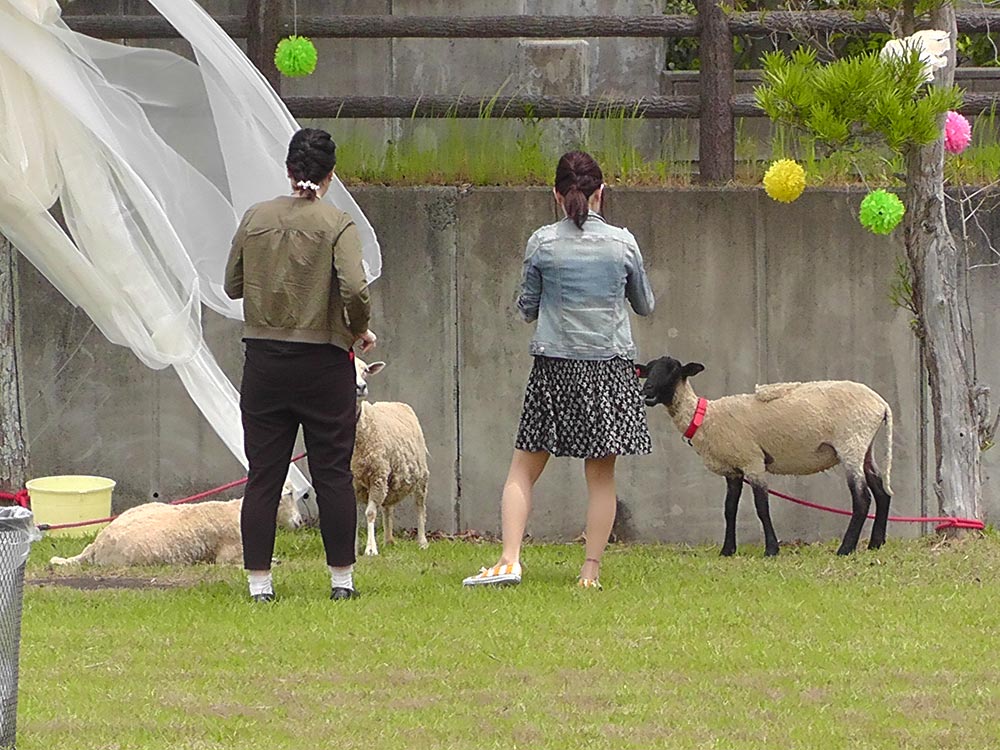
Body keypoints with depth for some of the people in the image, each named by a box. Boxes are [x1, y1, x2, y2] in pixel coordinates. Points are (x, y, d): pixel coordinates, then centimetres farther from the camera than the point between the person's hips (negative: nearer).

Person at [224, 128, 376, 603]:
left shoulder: (255, 219, 1)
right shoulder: (336, 225, -9)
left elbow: (232, 286, 7)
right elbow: (354, 290, -19)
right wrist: (359, 331, -1)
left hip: (264, 362, 3)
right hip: (323, 363, -3)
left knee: (263, 475, 6)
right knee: (333, 474, 7)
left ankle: (259, 581, 5)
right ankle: (342, 577, 10)